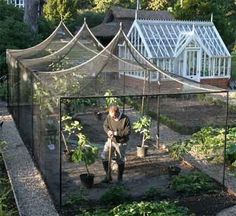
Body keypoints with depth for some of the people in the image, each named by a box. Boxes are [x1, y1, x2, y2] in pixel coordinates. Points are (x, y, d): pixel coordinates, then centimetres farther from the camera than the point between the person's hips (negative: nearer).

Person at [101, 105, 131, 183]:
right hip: (110, 140, 3)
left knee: (120, 160, 6)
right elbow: (105, 125, 6)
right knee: (104, 157, -3)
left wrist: (116, 133, -24)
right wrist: (108, 131, -16)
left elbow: (128, 131, -17)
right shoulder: (109, 116, -8)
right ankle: (108, 176, 13)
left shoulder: (125, 119, -18)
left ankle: (120, 177, 27)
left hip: (121, 142, -3)